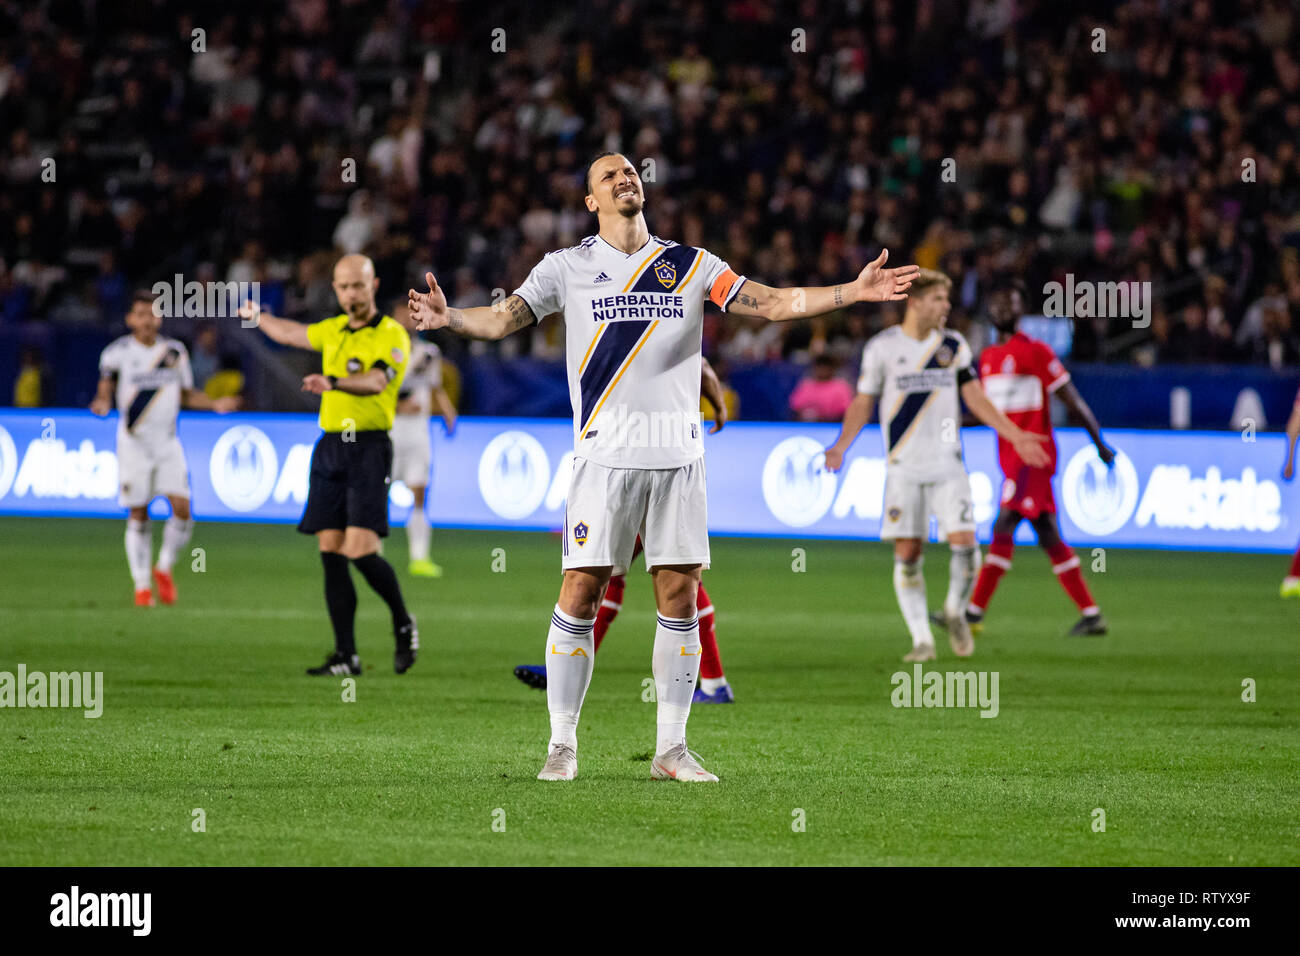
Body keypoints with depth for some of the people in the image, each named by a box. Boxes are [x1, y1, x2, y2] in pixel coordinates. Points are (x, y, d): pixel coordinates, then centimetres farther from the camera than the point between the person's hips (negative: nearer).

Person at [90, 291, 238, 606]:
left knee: (182, 508, -11)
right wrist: (103, 404, -23)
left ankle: (164, 567, 13)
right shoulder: (117, 352, -3)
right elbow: (106, 389, 0)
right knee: (138, 516, -1)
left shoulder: (174, 351, 8)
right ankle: (142, 585, 11)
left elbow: (187, 395, 16)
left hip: (167, 441, 3)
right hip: (133, 443, -3)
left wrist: (215, 404, 1)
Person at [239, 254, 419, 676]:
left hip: (369, 447, -6)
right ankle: (346, 656, 2)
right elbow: (289, 333, 37)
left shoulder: (392, 336, -5)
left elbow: (377, 380, -24)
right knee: (331, 552, -1)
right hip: (329, 447, 6)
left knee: (360, 550, -16)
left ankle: (403, 624, 9)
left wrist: (334, 383, -41)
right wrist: (257, 316, 52)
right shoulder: (334, 331, 16)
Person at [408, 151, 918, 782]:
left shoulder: (691, 265, 11)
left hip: (677, 456, 3)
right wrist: (449, 318, -26)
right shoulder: (567, 267, 5)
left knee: (680, 597, 1)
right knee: (580, 593, -7)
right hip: (604, 456, -3)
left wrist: (853, 292, -4)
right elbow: (505, 318, -5)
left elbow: (771, 304, 7)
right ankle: (562, 745, 2)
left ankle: (671, 748, 9)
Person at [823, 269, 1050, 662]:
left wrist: (1015, 435, 3)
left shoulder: (953, 345, 6)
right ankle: (921, 639, 6)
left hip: (947, 464, 1)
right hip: (903, 467, -1)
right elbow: (863, 402, 6)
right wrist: (840, 446, -8)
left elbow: (975, 398, 11)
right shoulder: (882, 346, 0)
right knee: (907, 553, -3)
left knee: (965, 542, -12)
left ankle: (955, 611, 14)